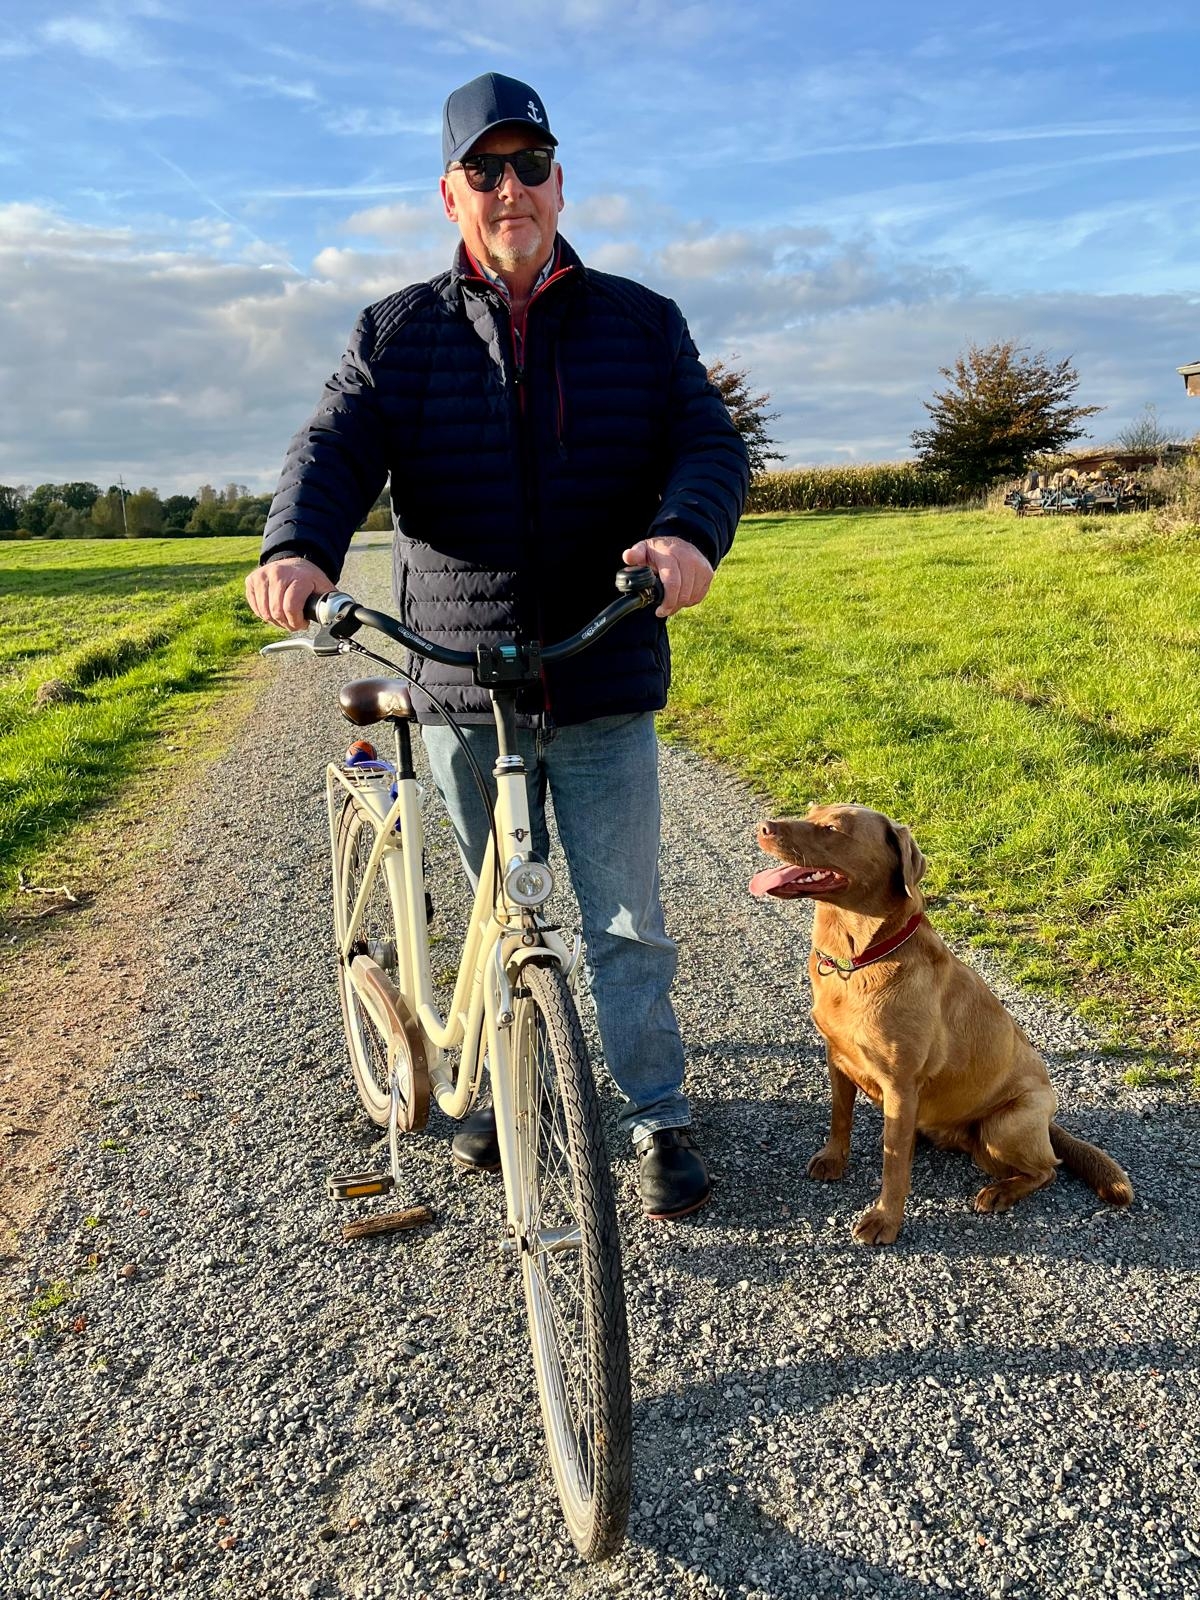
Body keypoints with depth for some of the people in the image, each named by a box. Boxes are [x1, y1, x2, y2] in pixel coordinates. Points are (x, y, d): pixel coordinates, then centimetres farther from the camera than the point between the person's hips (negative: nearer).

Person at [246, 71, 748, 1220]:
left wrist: (690, 532, -27)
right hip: (462, 687, 1)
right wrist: (299, 549, -27)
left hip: (606, 686, -1)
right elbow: (335, 448, -5)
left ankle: (659, 1119, 20)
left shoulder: (641, 321, 8)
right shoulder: (399, 333, 8)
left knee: (625, 922, 3)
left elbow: (709, 444, -2)